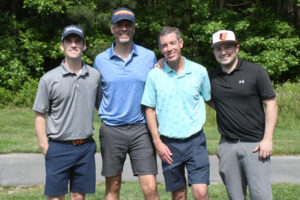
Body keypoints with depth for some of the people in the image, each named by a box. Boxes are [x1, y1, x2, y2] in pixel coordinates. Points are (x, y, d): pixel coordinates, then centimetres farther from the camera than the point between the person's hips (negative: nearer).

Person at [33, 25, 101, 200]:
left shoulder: (95, 76, 3)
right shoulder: (49, 79, -4)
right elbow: (40, 116, -1)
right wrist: (45, 148, -6)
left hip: (86, 147, 2)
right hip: (59, 147, -2)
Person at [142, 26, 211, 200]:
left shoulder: (199, 71, -1)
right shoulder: (155, 75, 0)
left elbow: (210, 100, 14)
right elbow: (150, 109, 2)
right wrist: (157, 142, -2)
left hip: (195, 141, -1)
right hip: (169, 144, 1)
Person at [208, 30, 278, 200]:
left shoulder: (255, 71, -1)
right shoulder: (211, 77, 7)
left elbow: (271, 105, -2)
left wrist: (267, 139, -9)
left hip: (255, 144, -3)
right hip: (227, 146, 3)